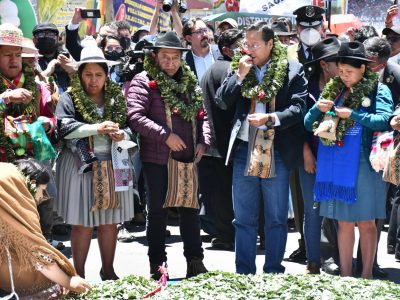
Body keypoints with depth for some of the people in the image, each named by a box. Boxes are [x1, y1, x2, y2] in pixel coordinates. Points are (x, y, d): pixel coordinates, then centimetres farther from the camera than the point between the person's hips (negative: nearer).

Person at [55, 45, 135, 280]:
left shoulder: (116, 98, 10)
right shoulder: (70, 99, -1)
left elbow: (130, 127, 14)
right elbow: (64, 128, -14)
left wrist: (122, 135, -9)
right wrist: (97, 128, -19)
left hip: (113, 166, 3)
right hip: (82, 166, -3)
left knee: (110, 221, 7)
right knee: (83, 223, -2)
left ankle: (108, 271, 19)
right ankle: (79, 275, 6)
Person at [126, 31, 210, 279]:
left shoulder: (189, 82, 13)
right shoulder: (144, 82, -6)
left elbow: (202, 115, 18)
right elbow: (135, 116, -16)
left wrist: (203, 141, 3)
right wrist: (165, 135, -18)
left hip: (188, 157, 5)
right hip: (157, 158, -5)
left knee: (191, 209, 9)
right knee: (158, 211, 3)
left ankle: (195, 261, 18)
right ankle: (157, 264, 12)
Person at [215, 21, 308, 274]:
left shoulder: (293, 70, 0)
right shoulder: (239, 68, 9)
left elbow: (298, 107, -7)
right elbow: (222, 102, 4)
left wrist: (270, 118, -21)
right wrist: (239, 75, -7)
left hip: (278, 153, -3)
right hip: (244, 151, 3)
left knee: (277, 218, 7)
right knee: (243, 218, 8)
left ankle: (273, 273, 17)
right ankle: (243, 273, 16)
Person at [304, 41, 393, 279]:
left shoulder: (378, 90, -2)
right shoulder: (334, 90, 11)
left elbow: (384, 120, -18)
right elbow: (308, 124, 12)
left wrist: (352, 115, -19)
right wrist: (318, 109, -8)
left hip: (363, 164, -4)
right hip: (335, 165, 4)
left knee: (366, 222, 2)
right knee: (344, 222, 8)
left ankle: (367, 276, 8)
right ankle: (345, 275, 13)